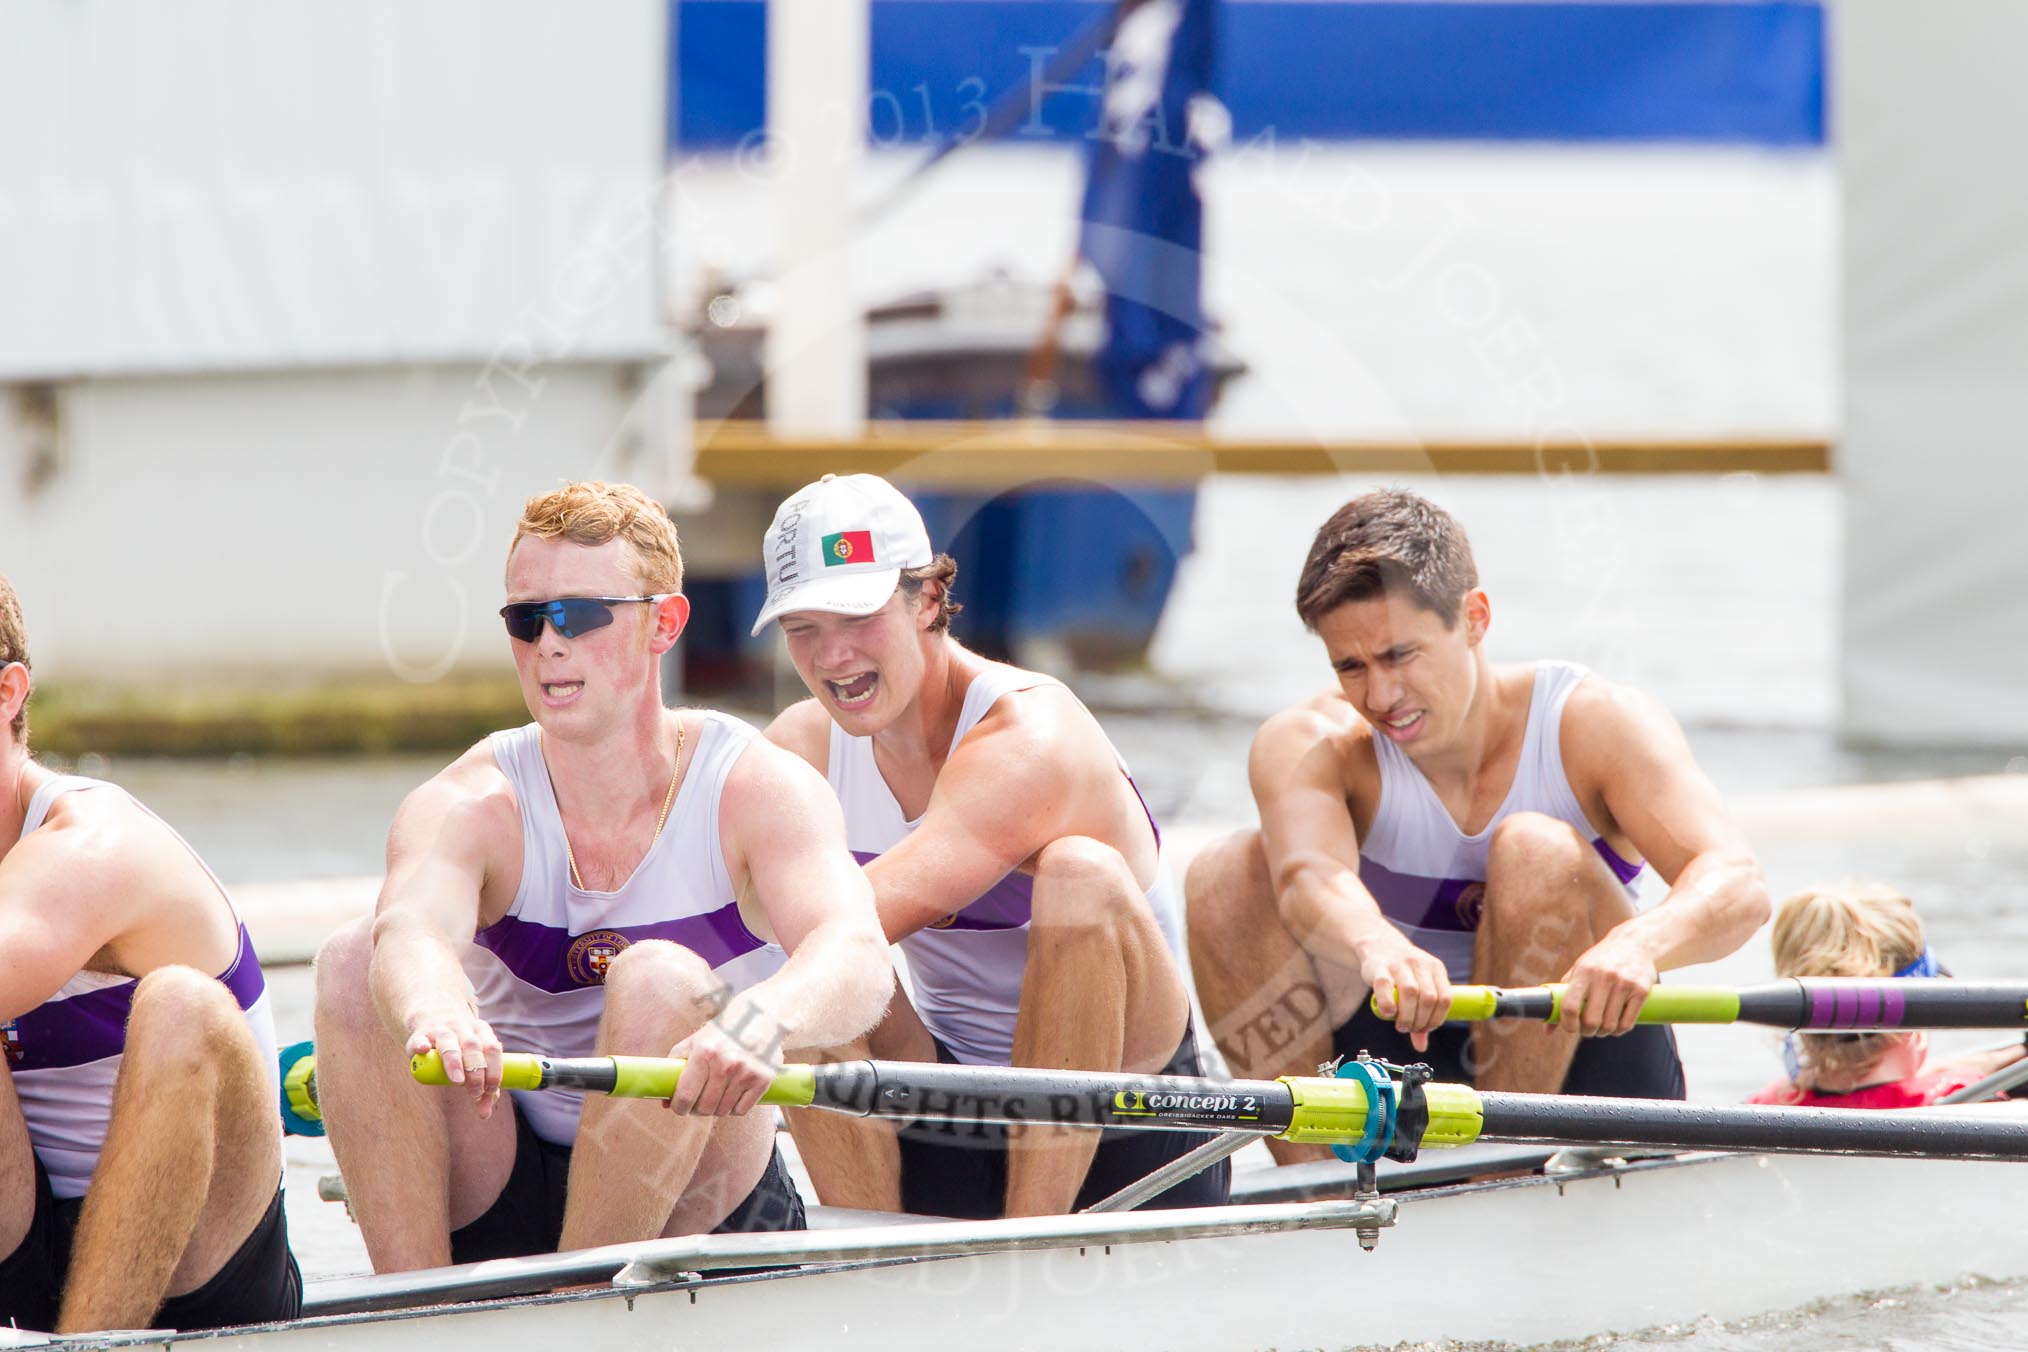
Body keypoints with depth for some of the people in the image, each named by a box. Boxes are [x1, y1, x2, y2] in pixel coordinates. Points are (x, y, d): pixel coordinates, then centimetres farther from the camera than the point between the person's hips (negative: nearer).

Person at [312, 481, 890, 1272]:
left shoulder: (753, 787, -10)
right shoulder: (472, 805, -7)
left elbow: (857, 959, -30)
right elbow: (414, 930, -31)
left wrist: (763, 1019, -55)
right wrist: (434, 1013, -57)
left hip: (703, 1195, -2)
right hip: (505, 1199, 2)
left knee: (659, 979, -29)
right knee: (354, 961, -19)